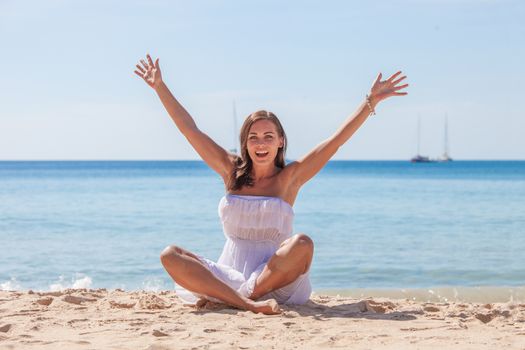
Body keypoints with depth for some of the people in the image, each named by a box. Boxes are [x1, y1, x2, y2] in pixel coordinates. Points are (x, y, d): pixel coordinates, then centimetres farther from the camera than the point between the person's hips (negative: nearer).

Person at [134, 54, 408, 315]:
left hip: (276, 278, -2)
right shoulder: (231, 172, 10)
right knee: (170, 255, -20)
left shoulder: (289, 177, 5)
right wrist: (160, 87, 12)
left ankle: (220, 297, -29)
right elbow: (189, 129, 12)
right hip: (229, 274, 2)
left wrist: (371, 102, -4)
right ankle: (246, 305, -38)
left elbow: (337, 140, 1)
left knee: (302, 243, -32)